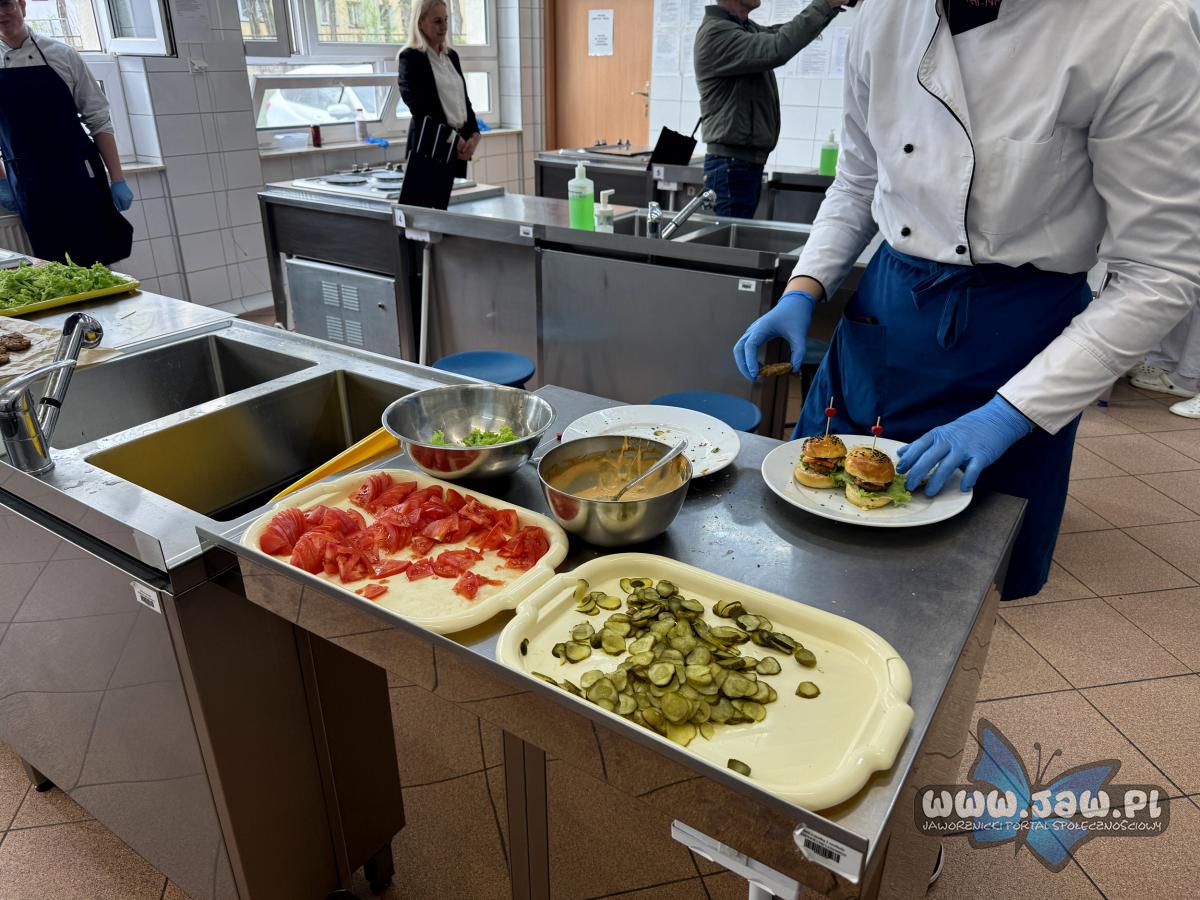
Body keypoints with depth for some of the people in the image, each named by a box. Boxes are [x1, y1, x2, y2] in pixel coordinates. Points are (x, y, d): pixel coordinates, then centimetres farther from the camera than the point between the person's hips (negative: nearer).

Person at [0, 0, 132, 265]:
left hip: (80, 176, -1)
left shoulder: (62, 54, 1)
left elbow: (98, 120, 1)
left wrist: (117, 179, -5)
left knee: (99, 262, -2)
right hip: (30, 189, 1)